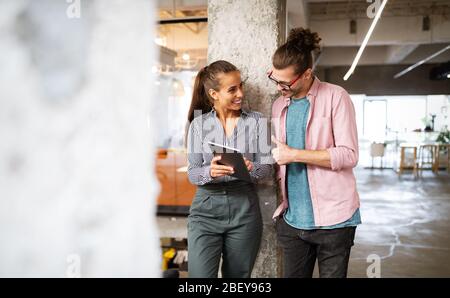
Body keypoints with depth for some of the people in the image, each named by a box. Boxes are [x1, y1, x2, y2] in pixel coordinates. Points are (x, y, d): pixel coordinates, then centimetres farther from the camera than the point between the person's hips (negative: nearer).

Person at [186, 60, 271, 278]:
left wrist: (251, 169, -22)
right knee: (200, 274, -6)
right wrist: (209, 172, -24)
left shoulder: (255, 121, 1)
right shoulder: (198, 124, 1)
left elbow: (266, 166, 0)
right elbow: (192, 173, -2)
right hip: (206, 208, -1)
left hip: (244, 209, 1)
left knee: (238, 275, 13)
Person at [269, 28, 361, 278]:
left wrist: (294, 154, -16)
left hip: (332, 219, -5)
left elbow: (348, 155, -14)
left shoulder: (335, 97, -6)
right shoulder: (278, 106, 11)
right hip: (292, 220, 5)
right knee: (292, 274, 12)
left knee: (332, 274, 8)